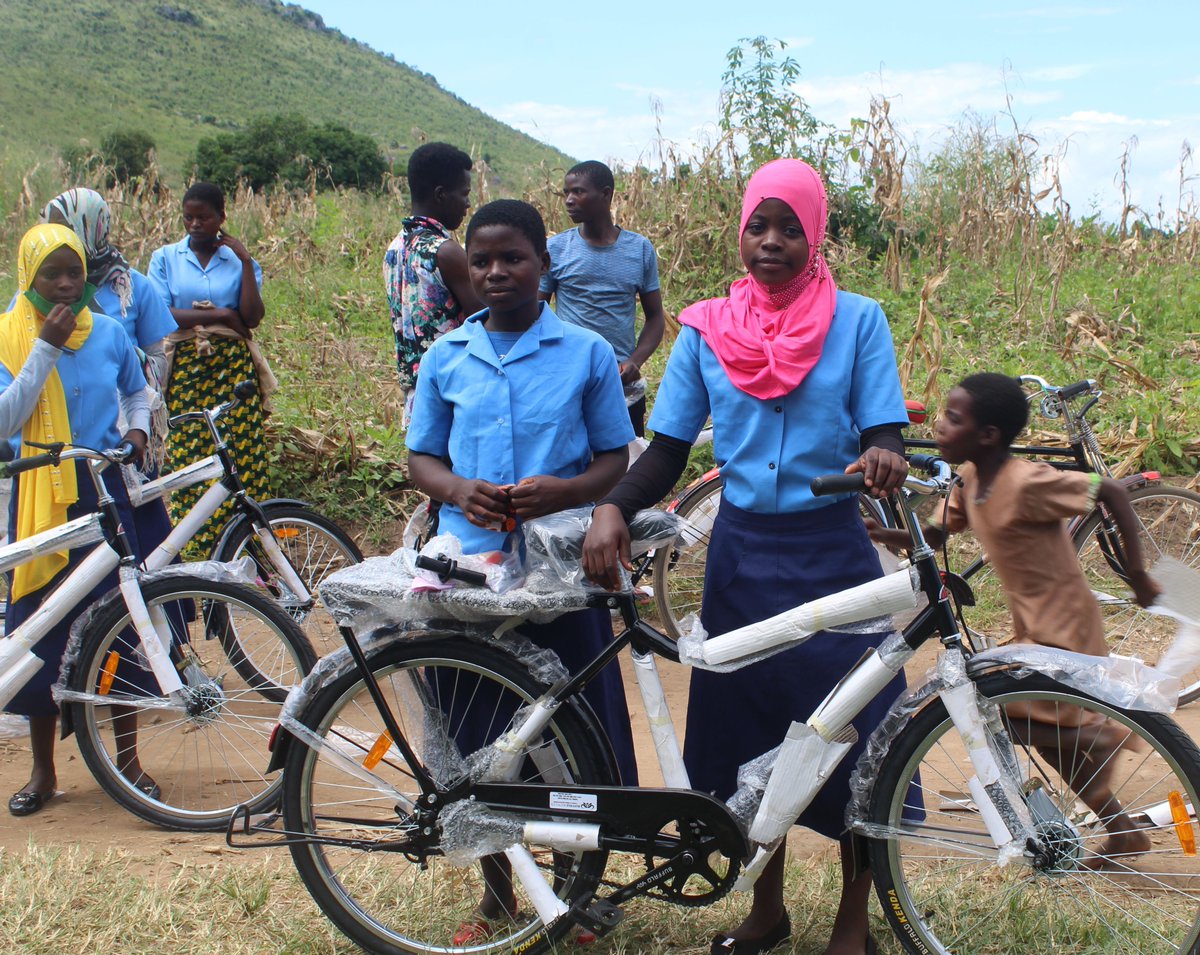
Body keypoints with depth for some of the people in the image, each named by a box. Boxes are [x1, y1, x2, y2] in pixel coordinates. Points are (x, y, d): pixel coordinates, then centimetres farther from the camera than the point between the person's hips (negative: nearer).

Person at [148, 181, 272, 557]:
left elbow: (252, 317, -4)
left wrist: (245, 261, -5)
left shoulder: (240, 261, 11)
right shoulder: (165, 258, 10)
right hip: (185, 368, 0)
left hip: (233, 368, 0)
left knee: (241, 455, -6)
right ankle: (191, 551, -1)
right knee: (187, 459, -6)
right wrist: (220, 315, -6)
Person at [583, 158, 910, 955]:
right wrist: (613, 508, -17)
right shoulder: (708, 330, 2)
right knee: (748, 736, 11)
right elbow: (668, 450, 1)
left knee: (854, 732, 2)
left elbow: (884, 431, -8)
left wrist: (885, 458, -33)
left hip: (832, 553, -2)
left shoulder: (858, 321, -3)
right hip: (742, 554, 2)